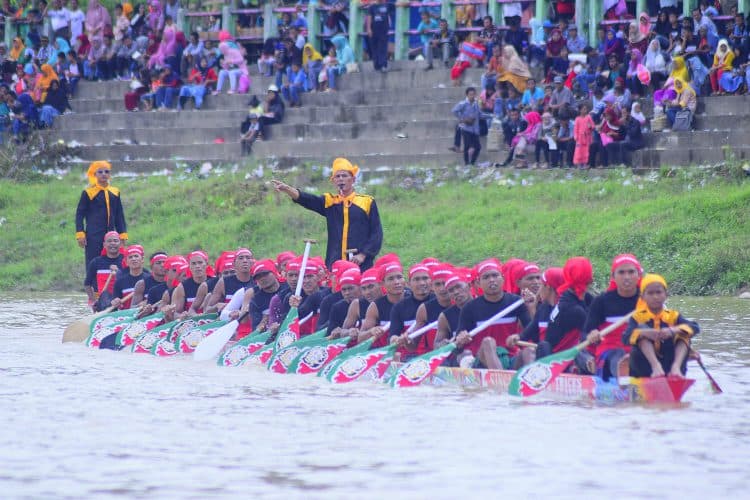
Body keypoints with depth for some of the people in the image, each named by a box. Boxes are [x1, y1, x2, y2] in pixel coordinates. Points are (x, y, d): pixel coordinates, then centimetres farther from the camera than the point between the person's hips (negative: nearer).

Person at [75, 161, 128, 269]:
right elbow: (79, 214, 0)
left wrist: (122, 235, 12)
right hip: (93, 236, -4)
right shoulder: (88, 193, -2)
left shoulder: (115, 193, 11)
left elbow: (119, 216, 17)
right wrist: (80, 234, -8)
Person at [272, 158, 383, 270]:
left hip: (360, 264, -2)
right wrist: (287, 189, -23)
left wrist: (363, 255, -9)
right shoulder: (329, 202, 12)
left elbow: (376, 233, 3)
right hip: (334, 264, 2)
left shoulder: (367, 202, 6)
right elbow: (306, 200, -4)